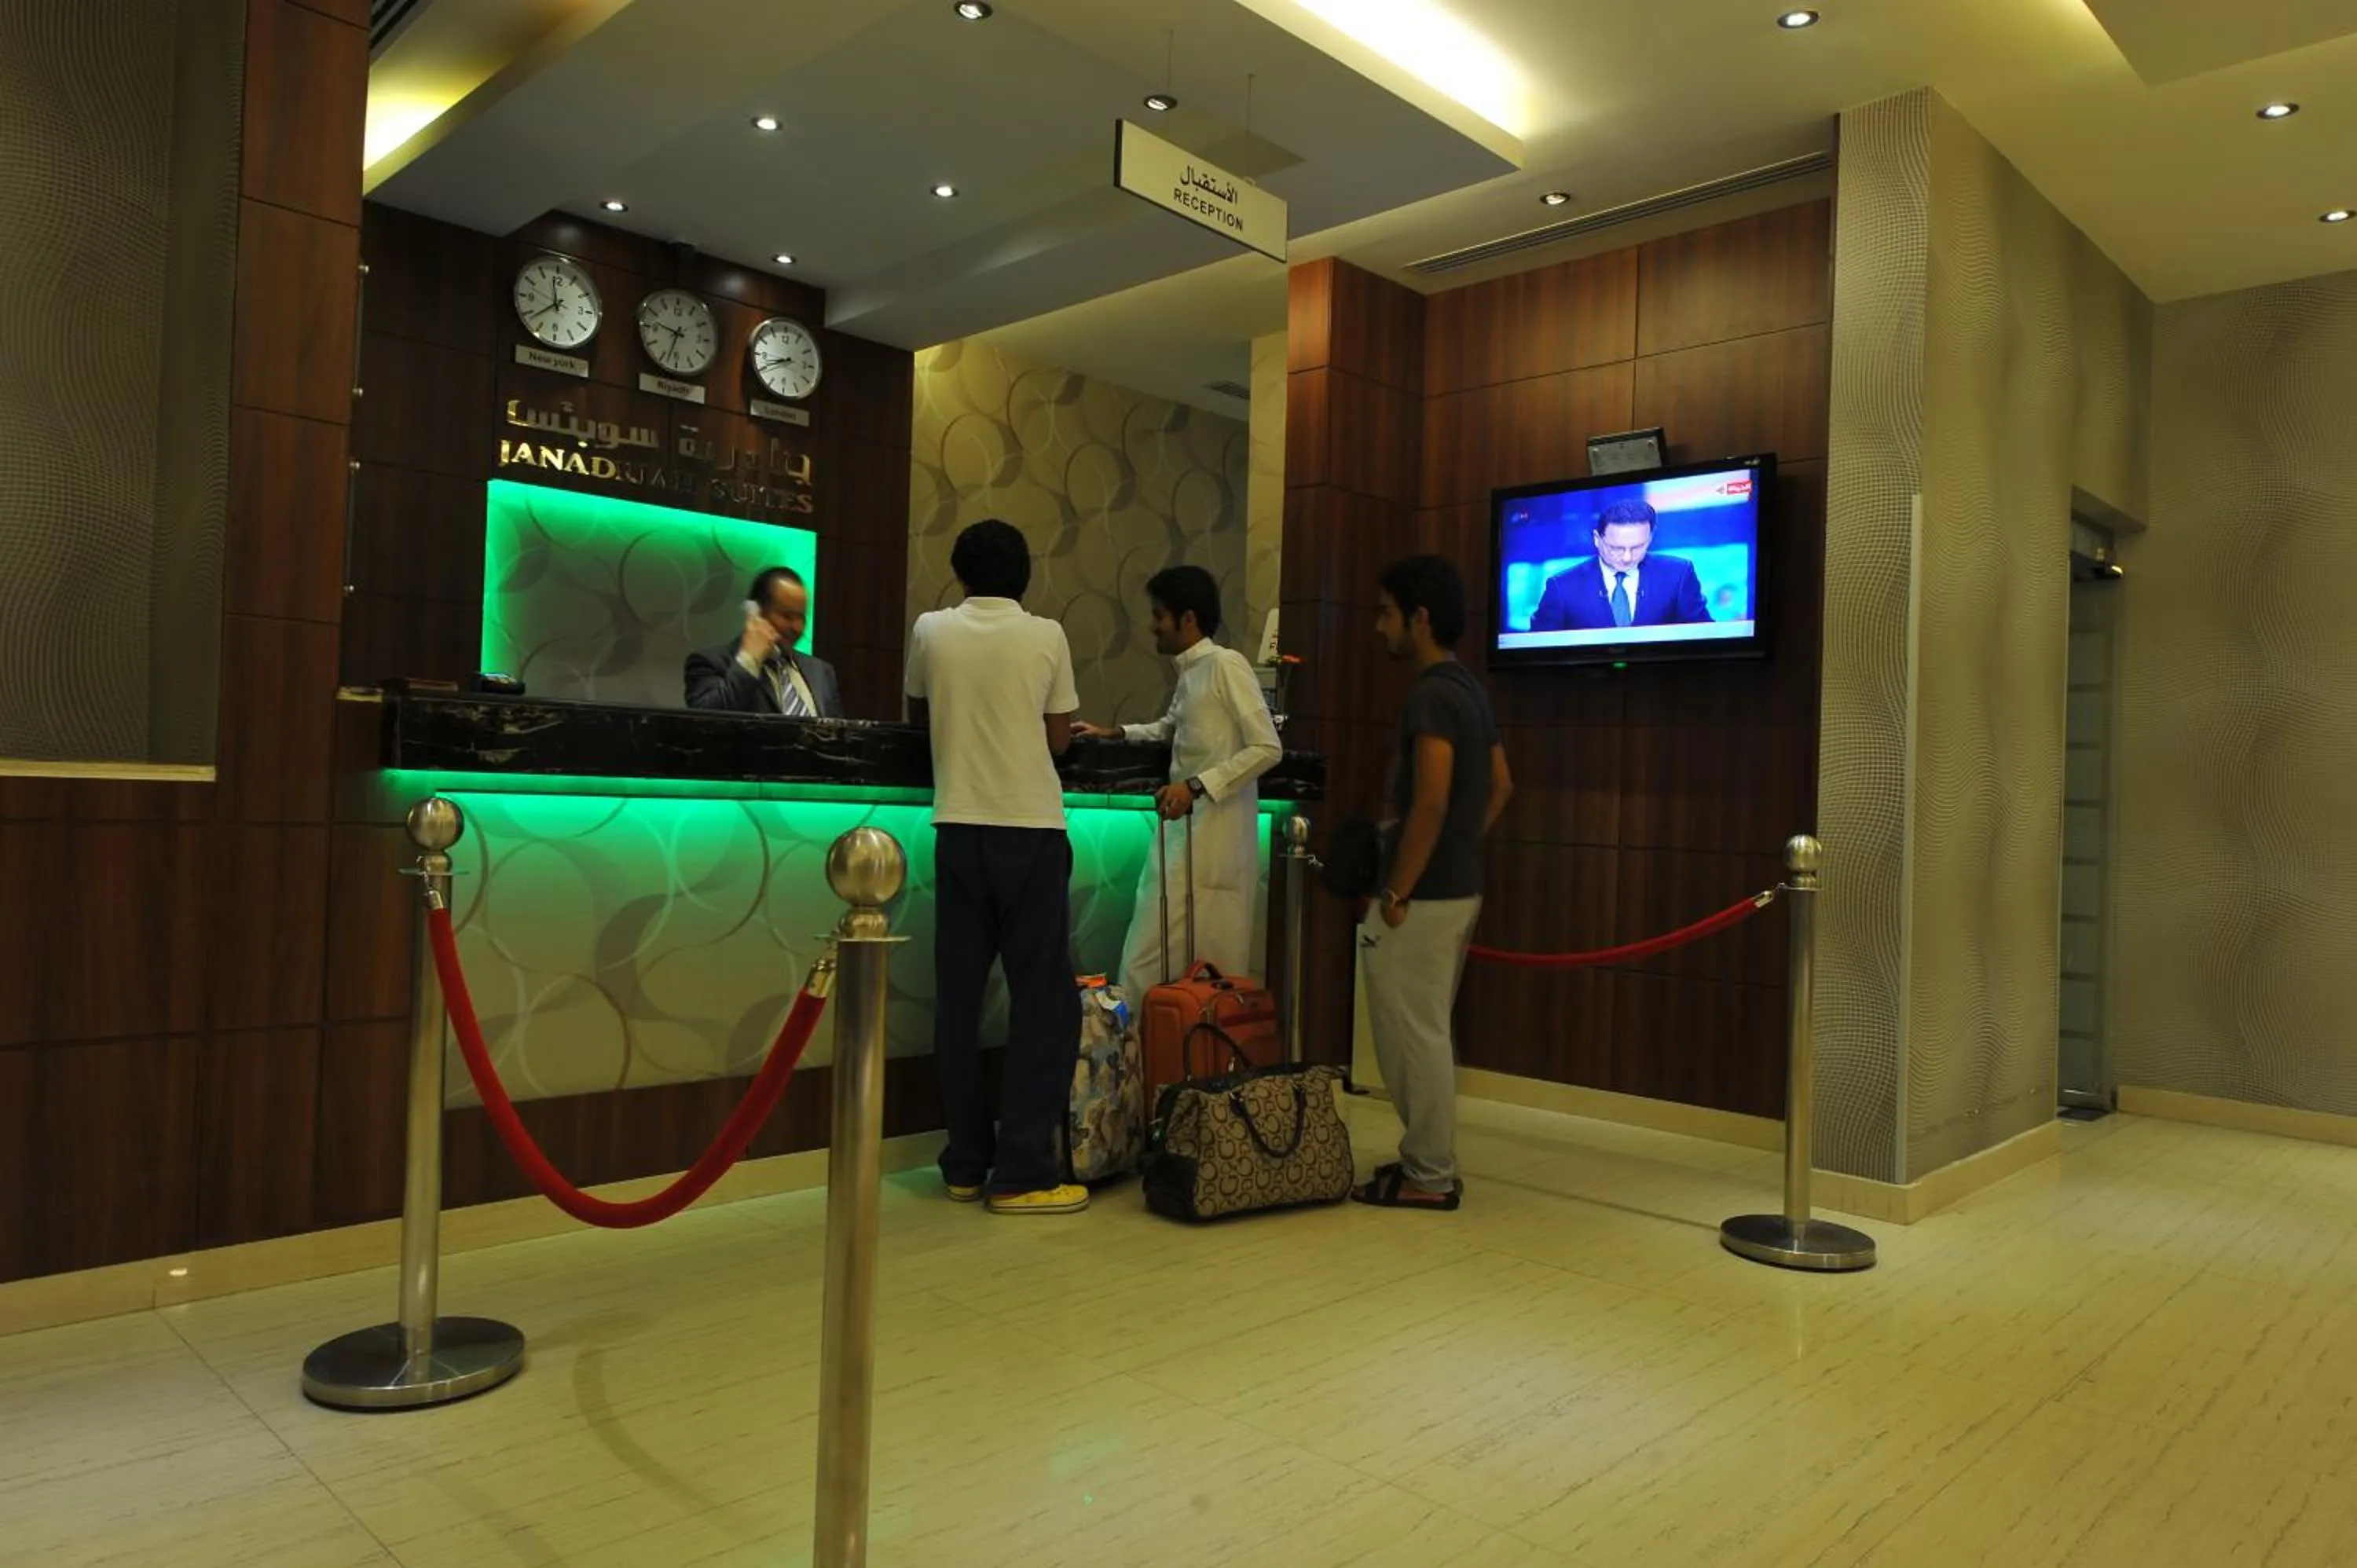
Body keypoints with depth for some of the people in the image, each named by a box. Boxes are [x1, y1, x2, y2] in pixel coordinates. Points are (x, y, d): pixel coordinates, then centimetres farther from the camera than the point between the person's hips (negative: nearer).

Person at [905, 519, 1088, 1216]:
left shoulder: (931, 631, 4)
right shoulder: (1047, 636, -1)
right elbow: (1059, 739, 7)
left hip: (961, 830, 3)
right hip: (1033, 831, -2)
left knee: (959, 998, 8)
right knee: (1043, 1000, 2)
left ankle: (966, 1164, 14)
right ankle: (1023, 1172, 0)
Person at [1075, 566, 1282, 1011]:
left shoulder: (1226, 664, -11)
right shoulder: (1189, 672, 16)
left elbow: (1267, 747, -17)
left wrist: (1197, 785, -21)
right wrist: (1115, 733, 24)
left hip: (1214, 836, -8)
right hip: (1186, 831, 8)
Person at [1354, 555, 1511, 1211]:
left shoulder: (1431, 695, -18)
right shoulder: (1468, 688, 12)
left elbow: (1430, 804, -24)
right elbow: (1500, 785, 19)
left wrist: (1396, 893, -18)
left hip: (1426, 896, -10)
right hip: (1458, 887, 10)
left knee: (1411, 1035, -1)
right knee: (1428, 1031, 17)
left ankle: (1428, 1177, 9)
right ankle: (1429, 1162, 26)